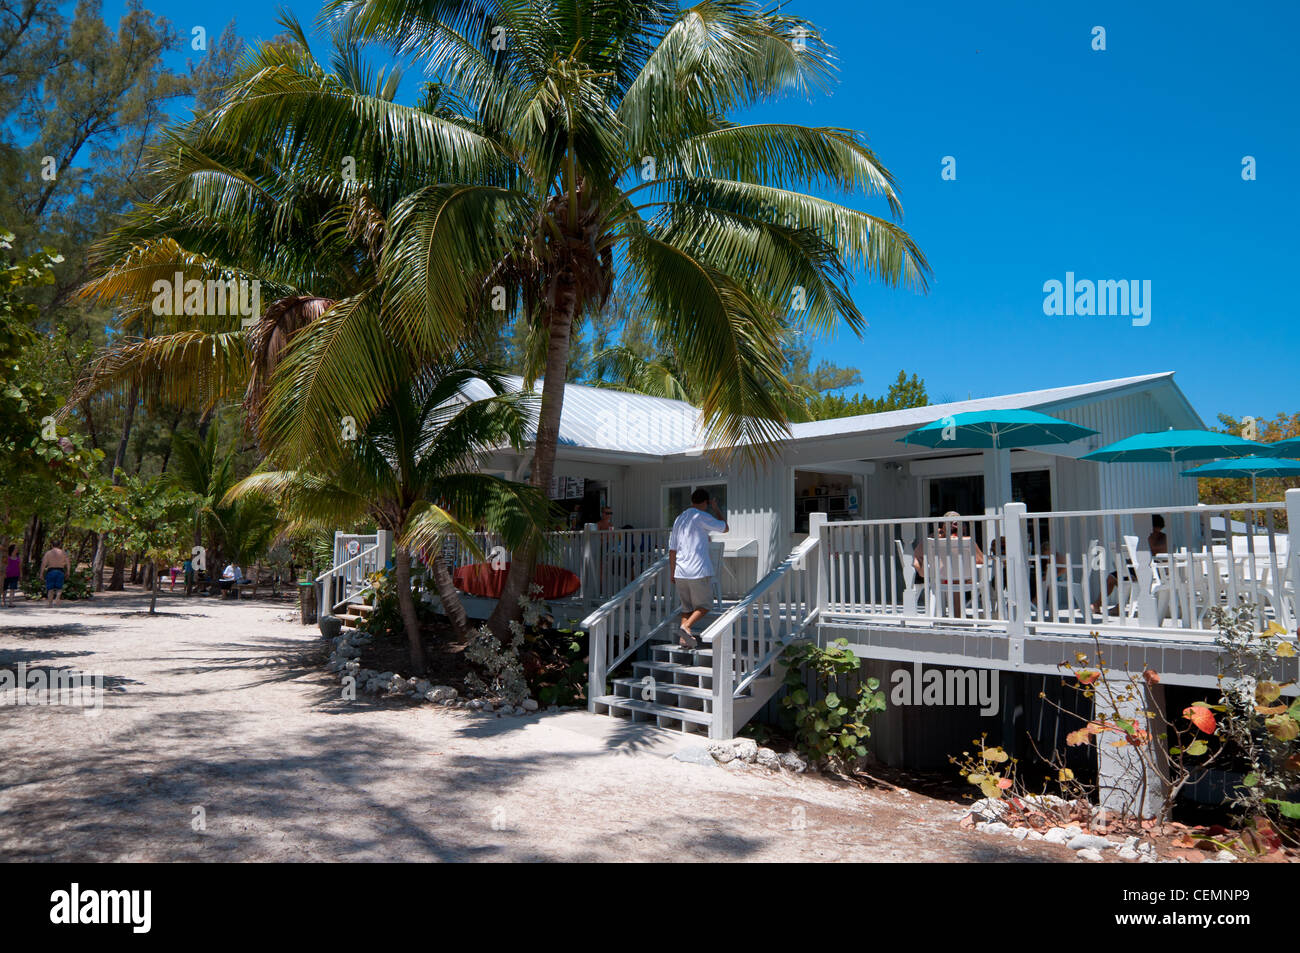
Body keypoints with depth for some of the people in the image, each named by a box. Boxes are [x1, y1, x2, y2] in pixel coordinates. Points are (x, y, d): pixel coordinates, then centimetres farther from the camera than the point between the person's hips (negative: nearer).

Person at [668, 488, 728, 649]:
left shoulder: (679, 519, 14)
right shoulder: (702, 517, -7)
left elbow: (672, 549, 15)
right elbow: (725, 528, 5)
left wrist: (672, 572, 21)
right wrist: (716, 509, 15)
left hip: (681, 572, 6)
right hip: (699, 570, -6)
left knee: (687, 607, 13)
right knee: (704, 605, 4)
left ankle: (684, 639, 7)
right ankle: (686, 627, -15)